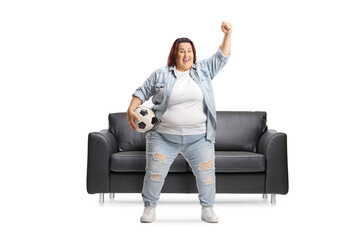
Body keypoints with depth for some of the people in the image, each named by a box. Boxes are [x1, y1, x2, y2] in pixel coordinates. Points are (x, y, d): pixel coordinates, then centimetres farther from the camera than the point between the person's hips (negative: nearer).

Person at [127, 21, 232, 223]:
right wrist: (131, 109, -5)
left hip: (199, 138, 1)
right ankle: (150, 208, 16)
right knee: (154, 173, -1)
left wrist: (228, 34, -2)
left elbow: (222, 57, 7)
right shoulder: (160, 74, 4)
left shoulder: (203, 70, 8)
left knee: (206, 173, 2)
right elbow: (142, 92, 9)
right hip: (164, 137, -1)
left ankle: (207, 209, 18)